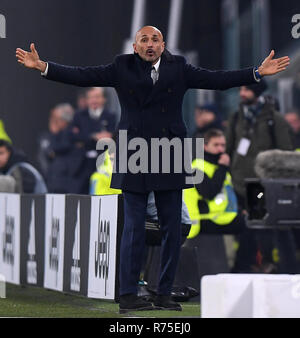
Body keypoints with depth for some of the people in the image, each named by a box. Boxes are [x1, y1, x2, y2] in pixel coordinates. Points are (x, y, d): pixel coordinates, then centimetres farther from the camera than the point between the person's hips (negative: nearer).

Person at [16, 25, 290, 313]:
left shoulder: (178, 68, 8)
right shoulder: (122, 68, 4)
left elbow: (217, 80, 6)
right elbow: (82, 76, 0)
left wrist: (258, 73, -1)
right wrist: (42, 66, -9)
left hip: (169, 160, 2)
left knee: (172, 229, 4)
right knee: (133, 228, -1)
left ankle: (164, 294, 13)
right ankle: (128, 296, 4)